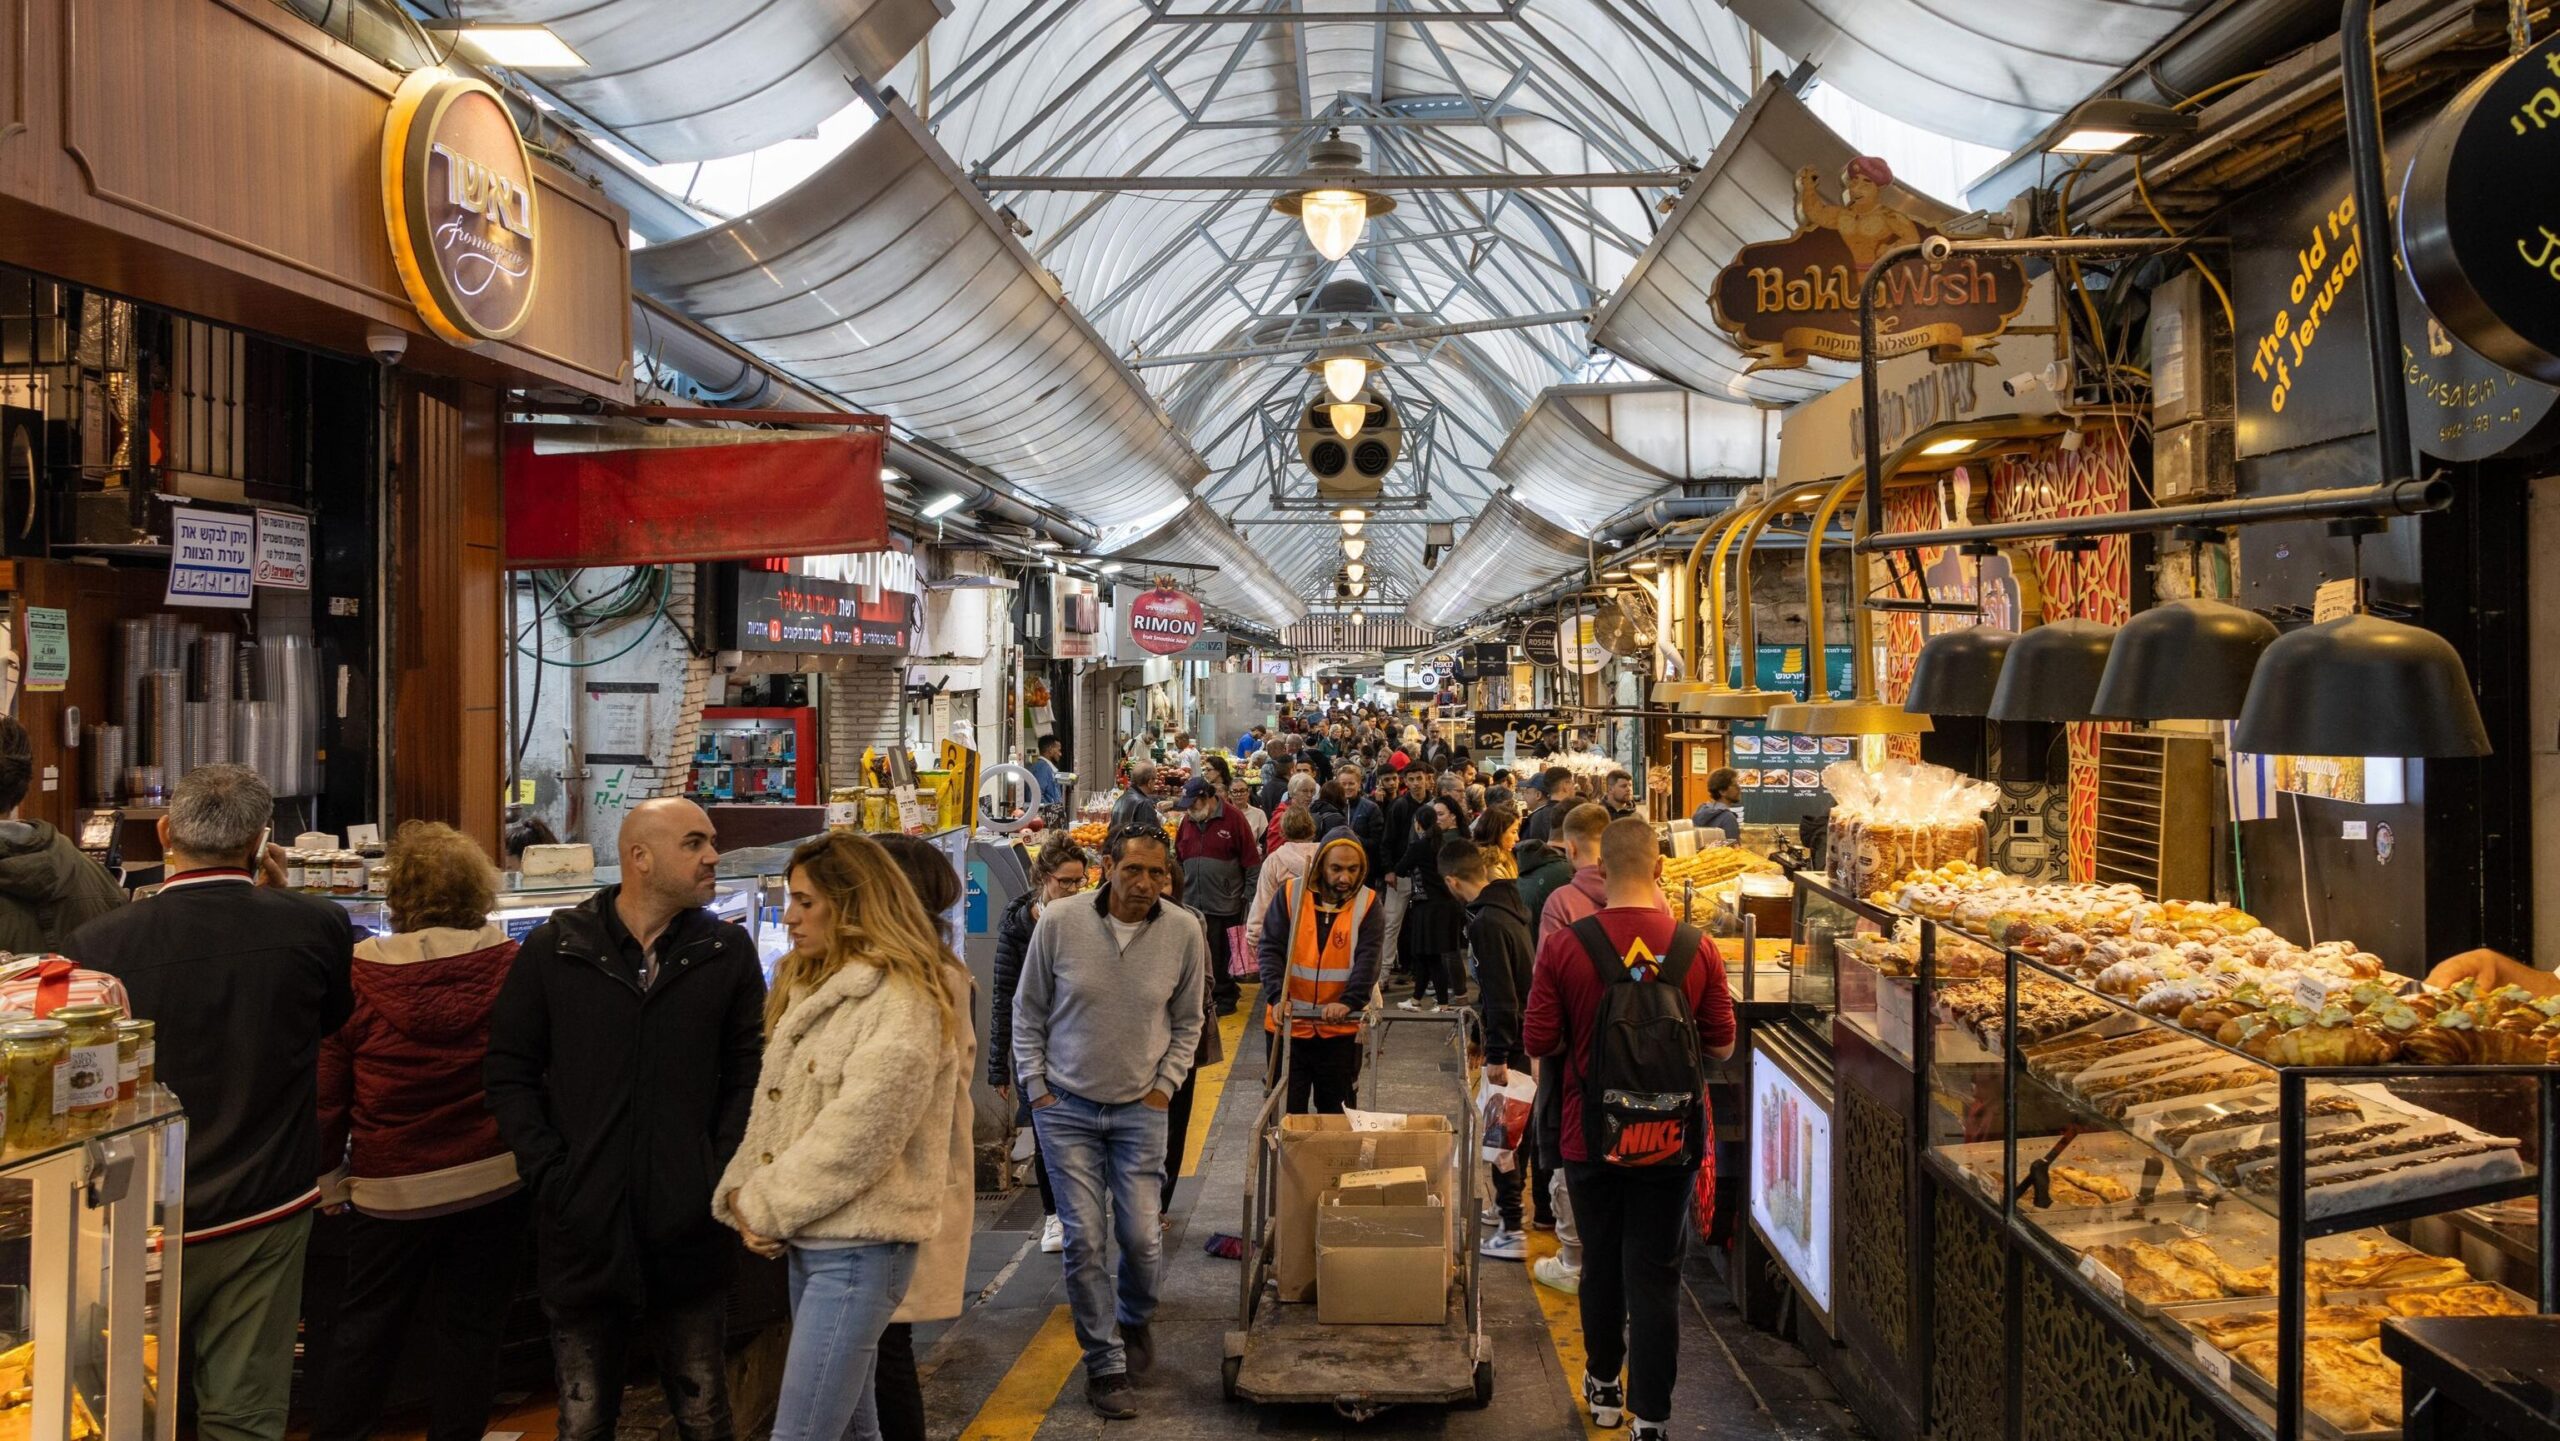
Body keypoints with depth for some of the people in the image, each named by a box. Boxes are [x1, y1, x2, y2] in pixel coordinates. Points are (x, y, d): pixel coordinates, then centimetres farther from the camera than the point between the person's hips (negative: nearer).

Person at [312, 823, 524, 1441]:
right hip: (498, 1180, 1)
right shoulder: (511, 966, -8)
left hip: (395, 1187, -1)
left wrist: (328, 1176, 9)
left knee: (365, 1327, 16)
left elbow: (326, 1090, -4)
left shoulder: (358, 976, -11)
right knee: (469, 1328, 11)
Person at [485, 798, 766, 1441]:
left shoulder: (727, 951, 2)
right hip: (582, 1230, 0)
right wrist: (547, 1173, -7)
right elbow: (510, 1072, 2)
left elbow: (749, 1073, 3)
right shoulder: (553, 948, 0)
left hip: (690, 1231, 0)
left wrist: (723, 1175, -7)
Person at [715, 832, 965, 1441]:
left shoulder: (903, 1002, -15)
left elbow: (857, 1136, -20)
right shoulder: (809, 987, 14)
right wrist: (742, 1194, -4)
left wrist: (768, 1206, -12)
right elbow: (772, 1107, 11)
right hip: (810, 1239, 9)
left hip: (857, 1247, -9)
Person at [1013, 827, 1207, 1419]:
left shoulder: (1184, 931, -8)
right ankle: (1105, 1364, 16)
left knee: (1143, 1237, 2)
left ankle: (1134, 1321, 34)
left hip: (1140, 1109, 1)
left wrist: (1165, 1085, 1)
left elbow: (1186, 1021, 7)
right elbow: (1028, 1010, 2)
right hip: (1066, 1106, -1)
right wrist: (1035, 1085, -1)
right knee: (1084, 1240, -1)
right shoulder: (1059, 922, -12)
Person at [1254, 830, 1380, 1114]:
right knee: (1288, 1109, 8)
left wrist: (1348, 1002, -28)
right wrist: (1277, 997, -22)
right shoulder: (1289, 894, -4)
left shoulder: (1368, 904, -3)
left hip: (1340, 1027, 0)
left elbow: (1368, 960, -11)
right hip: (1289, 1023, 0)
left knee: (1335, 1109, 11)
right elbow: (1270, 949, -7)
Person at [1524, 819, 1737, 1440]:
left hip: (1592, 1137, 0)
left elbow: (1538, 1042, -9)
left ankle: (1604, 1388, 36)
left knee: (1601, 1266, 18)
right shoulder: (1697, 948, -10)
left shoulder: (1563, 946, -14)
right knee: (1655, 1275, 8)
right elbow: (1721, 1045, -1)